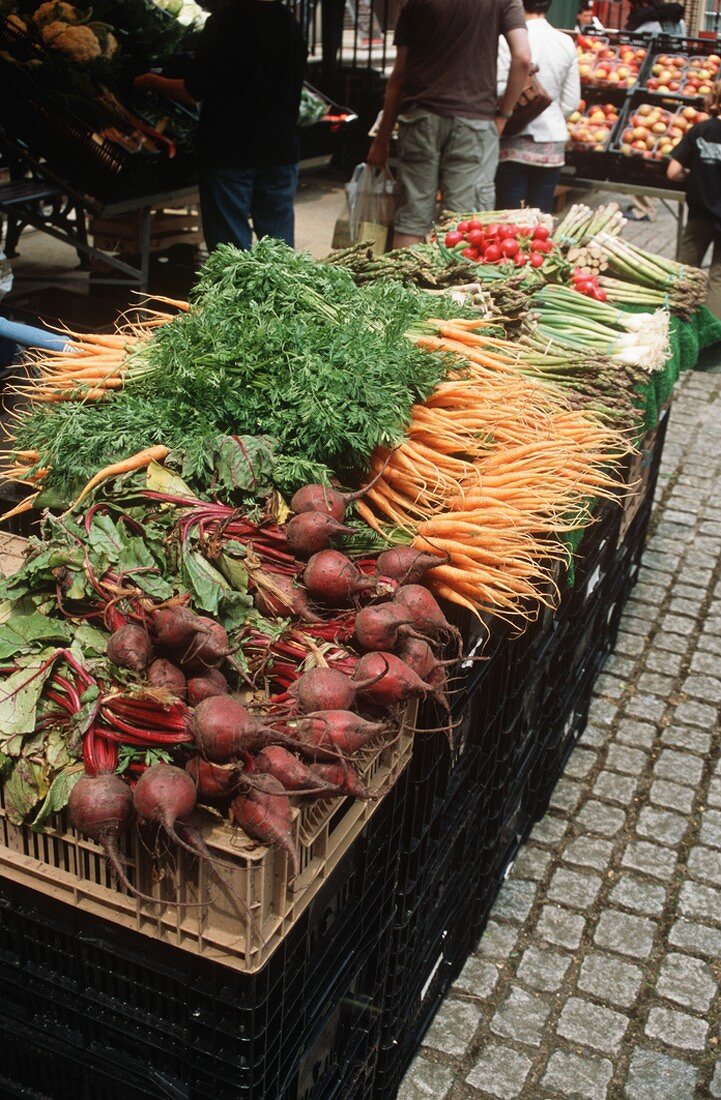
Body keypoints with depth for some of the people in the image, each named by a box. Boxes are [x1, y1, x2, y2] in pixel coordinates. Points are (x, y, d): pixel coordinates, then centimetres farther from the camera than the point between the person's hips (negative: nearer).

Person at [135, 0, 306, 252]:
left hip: (228, 150, -5)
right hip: (281, 150, 5)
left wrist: (153, 81, 4)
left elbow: (195, 92, -12)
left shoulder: (226, 21, -12)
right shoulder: (291, 23, 5)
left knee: (230, 247, 1)